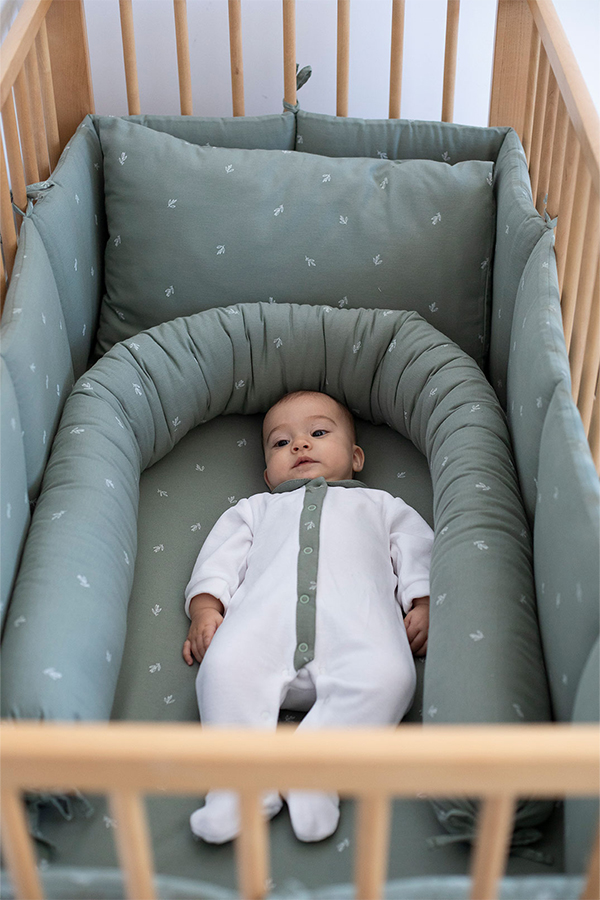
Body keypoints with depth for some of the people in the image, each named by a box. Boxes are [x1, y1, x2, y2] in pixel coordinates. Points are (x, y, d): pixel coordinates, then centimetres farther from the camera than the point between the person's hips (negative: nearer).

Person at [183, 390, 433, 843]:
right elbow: (220, 557, 27)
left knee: (388, 675, -33)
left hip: (355, 610, 0)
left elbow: (417, 551, 24)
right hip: (265, 609, 1)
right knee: (225, 666, -32)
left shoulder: (380, 504, 38)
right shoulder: (256, 509, 41)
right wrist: (205, 608, 6)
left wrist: (423, 605, 4)